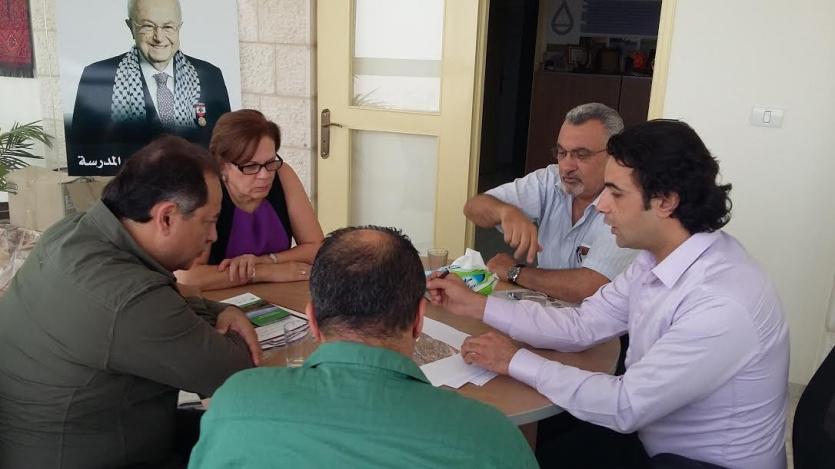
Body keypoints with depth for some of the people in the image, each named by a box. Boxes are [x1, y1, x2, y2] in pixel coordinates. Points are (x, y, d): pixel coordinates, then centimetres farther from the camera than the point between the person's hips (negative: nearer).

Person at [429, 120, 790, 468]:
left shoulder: (723, 304, -31)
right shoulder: (657, 258, -5)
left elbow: (625, 407, -27)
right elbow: (580, 326, 0)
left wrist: (516, 361, -19)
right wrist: (475, 305, -4)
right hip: (652, 438, 7)